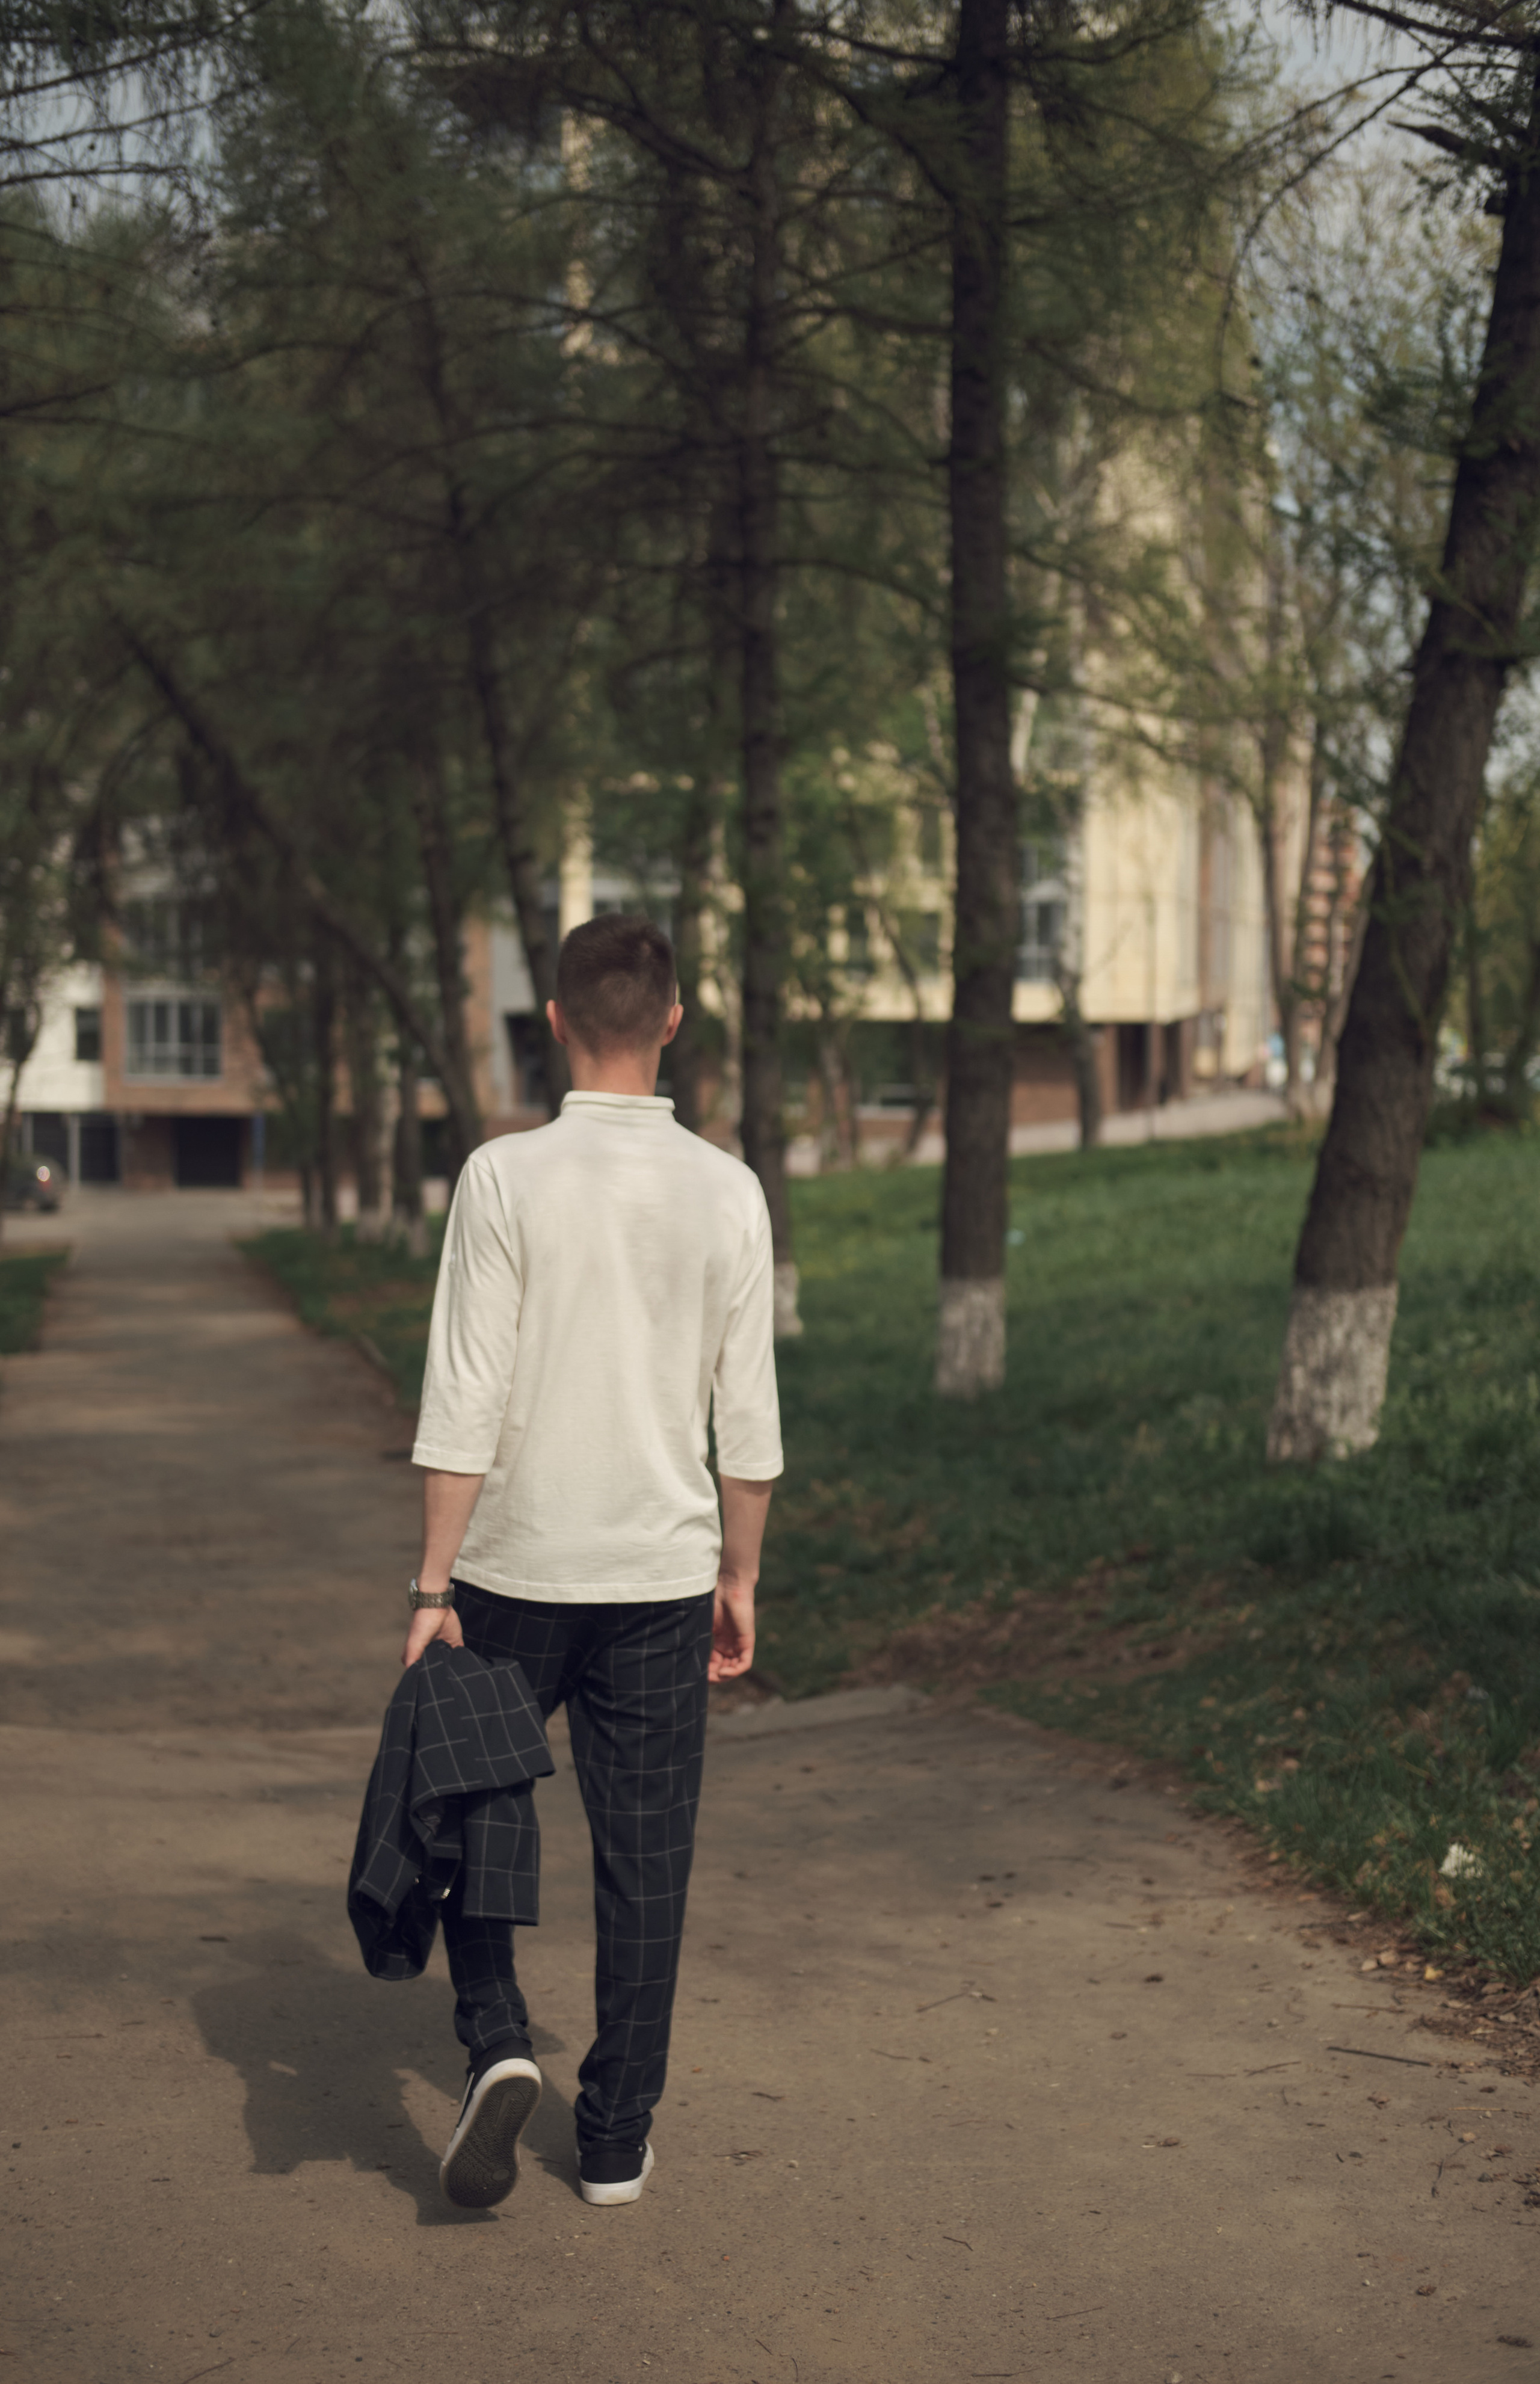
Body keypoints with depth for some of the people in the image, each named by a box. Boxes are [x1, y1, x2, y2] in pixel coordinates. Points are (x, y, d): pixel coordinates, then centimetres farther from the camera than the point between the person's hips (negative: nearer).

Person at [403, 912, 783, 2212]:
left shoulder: (506, 1178, -10)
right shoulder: (728, 1192, -3)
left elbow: (464, 1404, -11)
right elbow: (750, 1419, 1)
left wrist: (434, 1587, -6)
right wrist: (739, 1577, 12)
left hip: (514, 1568, -2)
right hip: (661, 1570, 2)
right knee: (645, 1860, 9)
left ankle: (499, 2045, -1)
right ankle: (618, 2137, 16)